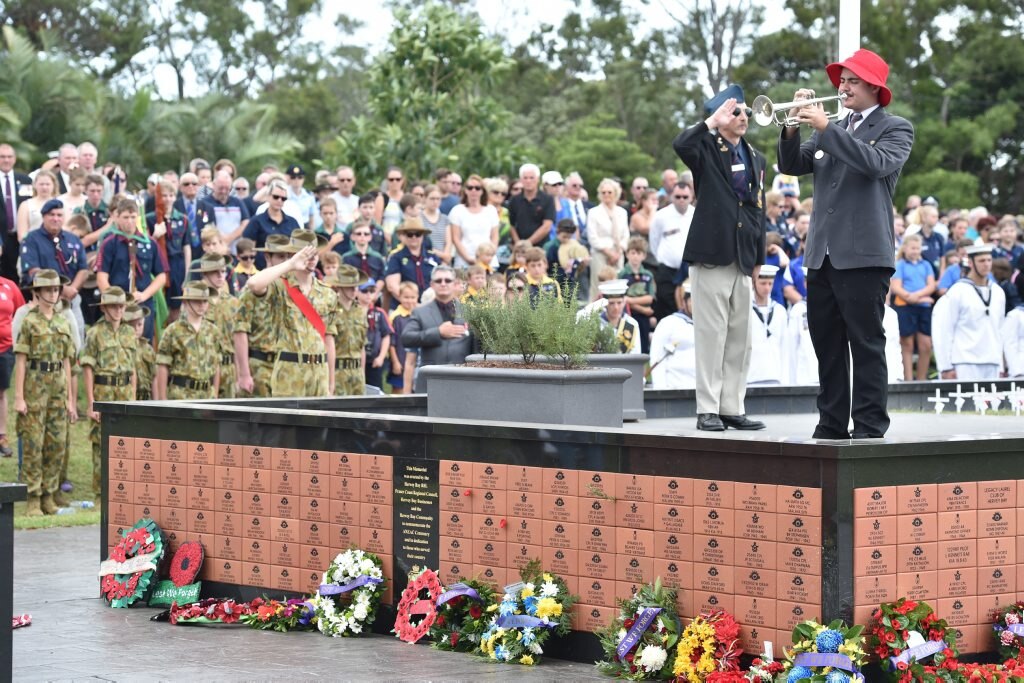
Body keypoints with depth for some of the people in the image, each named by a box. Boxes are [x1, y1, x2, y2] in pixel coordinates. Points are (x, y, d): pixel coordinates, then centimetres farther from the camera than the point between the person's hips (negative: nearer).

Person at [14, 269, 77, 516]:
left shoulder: (64, 324, 13)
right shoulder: (28, 322, -2)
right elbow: (21, 361, -5)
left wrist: (70, 398, 11)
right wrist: (19, 397, -11)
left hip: (58, 388, 5)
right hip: (35, 387, -5)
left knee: (57, 444, 4)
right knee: (33, 444, -4)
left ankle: (49, 496, 12)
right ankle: (33, 499, -2)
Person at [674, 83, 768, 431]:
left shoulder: (756, 158, 18)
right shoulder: (707, 149, 0)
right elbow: (681, 144, -25)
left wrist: (759, 257, 15)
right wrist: (713, 121, -23)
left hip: (743, 258, 6)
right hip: (712, 253, -6)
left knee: (740, 337, 7)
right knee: (712, 333, -5)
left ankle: (732, 407, 13)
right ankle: (708, 409, -2)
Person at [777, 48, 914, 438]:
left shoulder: (896, 129, 1)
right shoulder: (831, 131, 19)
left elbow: (877, 162, -19)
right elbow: (792, 166, 13)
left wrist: (826, 128, -19)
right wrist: (792, 128, -4)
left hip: (863, 255, -7)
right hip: (822, 255, 7)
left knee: (866, 344, -6)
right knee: (827, 345, 9)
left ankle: (870, 428, -4)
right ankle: (831, 424, 14)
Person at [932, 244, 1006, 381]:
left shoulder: (998, 293, 14)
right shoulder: (958, 291, -4)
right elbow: (942, 332, -6)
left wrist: (1000, 366, 16)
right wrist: (946, 368, -9)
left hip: (992, 365, 6)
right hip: (965, 365, -6)